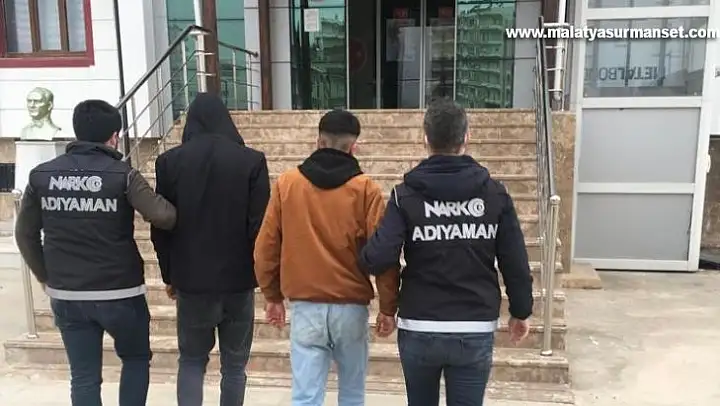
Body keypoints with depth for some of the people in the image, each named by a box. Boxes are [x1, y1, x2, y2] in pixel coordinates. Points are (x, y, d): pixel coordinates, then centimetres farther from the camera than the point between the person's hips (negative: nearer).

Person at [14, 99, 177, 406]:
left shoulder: (41, 175, 1)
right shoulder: (122, 175, -13)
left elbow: (25, 234, 8)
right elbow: (162, 216, -23)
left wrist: (45, 276, 20)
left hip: (65, 295, 4)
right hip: (120, 293, -4)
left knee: (83, 377, 15)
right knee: (136, 359, 21)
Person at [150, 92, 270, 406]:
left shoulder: (170, 161, -3)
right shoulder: (252, 161, -8)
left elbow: (161, 226, 1)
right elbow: (261, 225, -8)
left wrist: (170, 275, 12)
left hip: (191, 280, 1)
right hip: (239, 280, -1)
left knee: (191, 360, 19)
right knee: (234, 365, 14)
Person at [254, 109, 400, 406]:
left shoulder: (285, 184, 0)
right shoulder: (365, 189, -5)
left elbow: (266, 246, 4)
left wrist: (272, 296, 16)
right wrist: (388, 307, 2)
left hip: (305, 307, 1)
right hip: (351, 307, 0)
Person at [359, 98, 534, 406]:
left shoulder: (406, 194, -8)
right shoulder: (495, 193, -3)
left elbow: (379, 258, -17)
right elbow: (515, 263, -1)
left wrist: (363, 256, 7)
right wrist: (521, 312, 14)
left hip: (418, 329, 0)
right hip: (476, 331, 1)